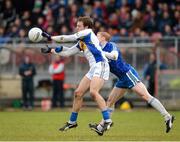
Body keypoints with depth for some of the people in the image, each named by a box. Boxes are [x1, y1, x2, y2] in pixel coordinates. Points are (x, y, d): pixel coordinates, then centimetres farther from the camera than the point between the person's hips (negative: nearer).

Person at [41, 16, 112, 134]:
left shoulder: (88, 33, -1)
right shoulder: (81, 42, 23)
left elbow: (68, 38, -1)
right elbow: (67, 52, 27)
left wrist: (50, 37, 6)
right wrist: (51, 50, 24)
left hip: (100, 65, -10)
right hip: (93, 69, 10)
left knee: (93, 92, -26)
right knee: (78, 93, 8)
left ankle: (107, 120, -26)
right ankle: (72, 122, 19)